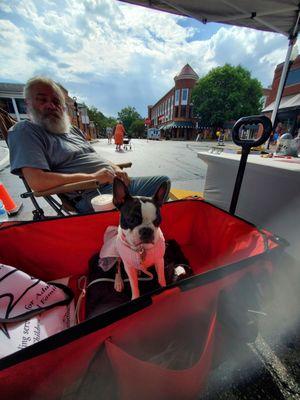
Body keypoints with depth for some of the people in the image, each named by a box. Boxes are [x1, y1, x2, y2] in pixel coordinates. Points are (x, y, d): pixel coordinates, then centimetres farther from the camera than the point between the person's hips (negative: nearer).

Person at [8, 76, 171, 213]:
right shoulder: (26, 131, -1)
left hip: (117, 182, 8)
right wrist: (92, 176, -16)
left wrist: (116, 169, 1)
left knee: (163, 181, 3)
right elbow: (37, 182, -16)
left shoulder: (74, 130, 23)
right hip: (93, 196, -8)